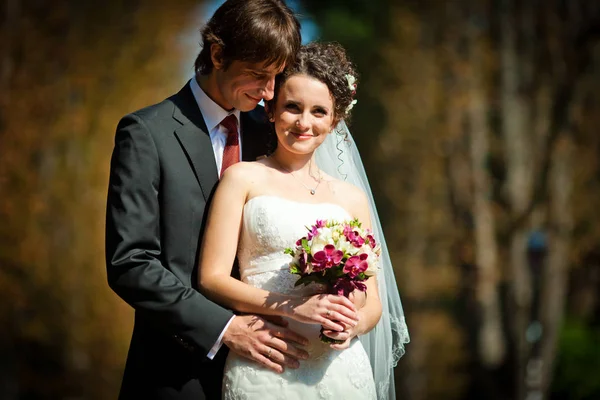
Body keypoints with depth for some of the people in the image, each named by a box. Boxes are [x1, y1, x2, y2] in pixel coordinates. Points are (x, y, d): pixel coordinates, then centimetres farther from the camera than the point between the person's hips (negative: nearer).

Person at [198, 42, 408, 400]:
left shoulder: (352, 198, 13)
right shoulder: (244, 179, 4)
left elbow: (372, 301, 14)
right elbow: (211, 278, -3)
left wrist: (354, 324, -8)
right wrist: (293, 308, -15)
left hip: (340, 367, 3)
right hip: (264, 368, -3)